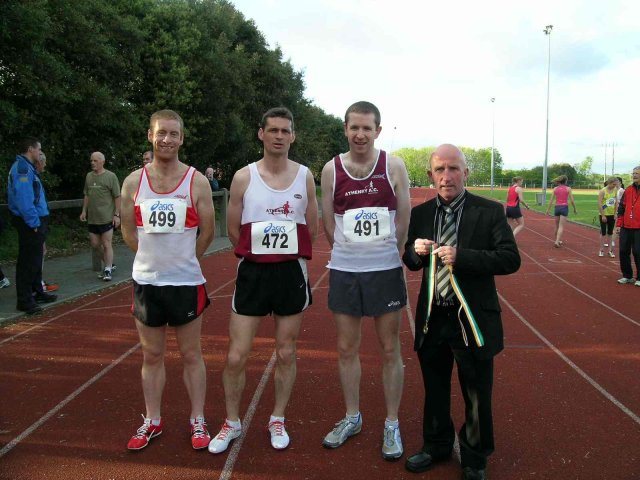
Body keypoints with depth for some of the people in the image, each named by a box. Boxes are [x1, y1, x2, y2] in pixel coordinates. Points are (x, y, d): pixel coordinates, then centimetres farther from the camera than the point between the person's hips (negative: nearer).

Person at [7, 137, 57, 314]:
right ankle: (24, 300, 1)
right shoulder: (22, 168, -15)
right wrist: (34, 223, -21)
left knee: (35, 260, 19)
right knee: (28, 262, -5)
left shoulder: (27, 167, 17)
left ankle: (38, 293, 31)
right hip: (30, 225, -11)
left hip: (36, 222, 11)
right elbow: (23, 198, -23)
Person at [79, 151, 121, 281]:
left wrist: (117, 214, -11)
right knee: (95, 244, 11)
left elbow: (117, 197, -7)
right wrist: (84, 211, 12)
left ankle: (108, 270, 7)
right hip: (92, 218, 6)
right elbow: (87, 195, 18)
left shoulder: (111, 176, -6)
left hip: (106, 217, -6)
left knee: (106, 245, -2)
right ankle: (109, 264, 27)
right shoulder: (89, 176, 10)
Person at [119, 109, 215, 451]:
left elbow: (207, 232, 1)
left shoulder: (197, 182, -5)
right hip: (146, 281, 2)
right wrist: (156, 259, 9)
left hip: (186, 282, -2)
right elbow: (128, 231, 9)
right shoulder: (134, 182, 1)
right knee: (152, 355, 13)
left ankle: (198, 421, 22)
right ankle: (152, 421, 27)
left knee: (191, 354, 8)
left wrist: (182, 261, 9)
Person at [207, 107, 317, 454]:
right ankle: (232, 423, 24)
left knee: (286, 353, 11)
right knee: (236, 356, 1)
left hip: (291, 272, 1)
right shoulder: (244, 177, -3)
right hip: (253, 272, -1)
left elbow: (311, 228, 8)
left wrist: (287, 256, 7)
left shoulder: (305, 176, 0)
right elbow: (233, 230, 3)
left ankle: (277, 420, 30)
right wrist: (259, 257, 7)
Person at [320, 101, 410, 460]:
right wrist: (350, 253, 7)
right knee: (347, 348, 12)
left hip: (386, 269, -2)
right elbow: (329, 223, 6)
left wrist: (387, 255, 3)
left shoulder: (394, 166, -5)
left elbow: (404, 219, 1)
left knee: (390, 349, 7)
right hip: (343, 271, 2)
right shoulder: (331, 169, 0)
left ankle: (392, 425, 22)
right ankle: (352, 418, 30)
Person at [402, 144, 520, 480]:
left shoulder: (489, 212, -8)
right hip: (431, 317, 4)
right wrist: (415, 251, -11)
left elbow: (511, 259, -15)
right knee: (434, 389, 20)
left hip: (472, 319, -3)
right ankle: (436, 446, 42)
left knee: (477, 396, 11)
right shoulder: (420, 214, 4)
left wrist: (461, 257, -26)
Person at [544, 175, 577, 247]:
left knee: (557, 226, 17)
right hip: (564, 208, -3)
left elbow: (551, 200, 3)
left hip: (557, 207, 3)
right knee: (561, 227, -7)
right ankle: (557, 242, -20)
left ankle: (557, 240, 28)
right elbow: (572, 200, -3)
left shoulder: (555, 188, 5)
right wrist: (575, 209, 10)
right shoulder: (568, 188, -2)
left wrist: (548, 210, 7)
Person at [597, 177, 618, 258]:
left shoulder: (615, 190, 3)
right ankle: (601, 250, 10)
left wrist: (615, 214, 2)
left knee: (610, 233, 9)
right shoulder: (602, 191, -12)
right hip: (604, 215, -4)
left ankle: (610, 250, 15)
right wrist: (602, 215, -16)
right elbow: (599, 204, -15)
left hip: (612, 215, 4)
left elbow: (616, 202, 8)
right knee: (603, 232, 2)